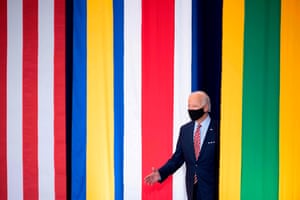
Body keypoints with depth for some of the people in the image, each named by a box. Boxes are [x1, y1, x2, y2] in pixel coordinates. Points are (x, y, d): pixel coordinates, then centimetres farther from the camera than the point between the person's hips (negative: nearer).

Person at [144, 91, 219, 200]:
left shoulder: (217, 129, -8)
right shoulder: (185, 129, 7)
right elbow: (178, 157, 8)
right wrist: (161, 173, -5)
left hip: (210, 187, -5)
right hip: (192, 187, 5)